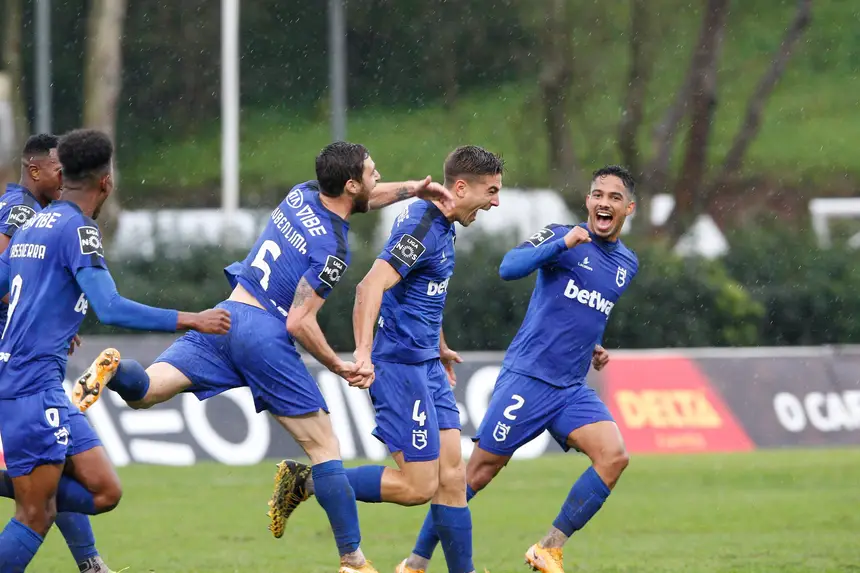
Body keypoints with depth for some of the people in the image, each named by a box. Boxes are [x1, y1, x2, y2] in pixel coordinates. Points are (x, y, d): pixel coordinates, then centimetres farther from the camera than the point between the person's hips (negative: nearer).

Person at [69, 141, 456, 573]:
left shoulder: (302, 195, 10)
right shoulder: (332, 250, -11)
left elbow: (360, 200, 33)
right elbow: (299, 323, -14)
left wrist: (411, 190, 24)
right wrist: (340, 367, -3)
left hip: (224, 316, 6)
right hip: (264, 333, -6)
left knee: (143, 392, 0)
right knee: (325, 447, 4)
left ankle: (113, 372, -35)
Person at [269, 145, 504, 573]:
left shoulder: (440, 223, 12)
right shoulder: (422, 227, -18)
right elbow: (371, 287, -29)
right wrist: (363, 352, -40)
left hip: (427, 365, 10)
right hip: (401, 364, -10)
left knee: (452, 475, 5)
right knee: (418, 486, -9)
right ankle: (306, 482, 0)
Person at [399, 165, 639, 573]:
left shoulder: (627, 265, 15)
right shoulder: (562, 237, -5)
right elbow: (509, 268, -23)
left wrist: (592, 347, 15)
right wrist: (564, 243, -32)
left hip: (571, 387, 5)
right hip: (527, 376, -5)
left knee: (614, 455, -17)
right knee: (480, 470, -3)